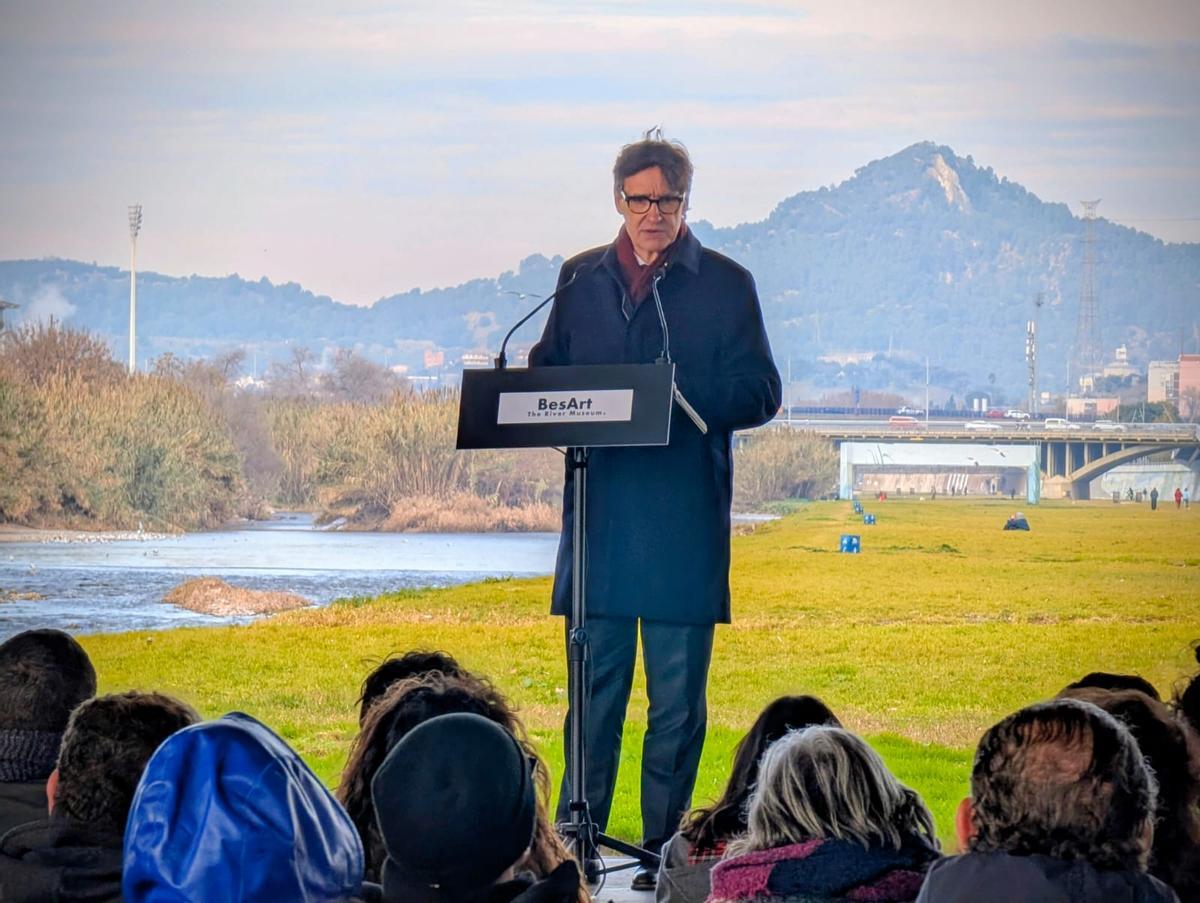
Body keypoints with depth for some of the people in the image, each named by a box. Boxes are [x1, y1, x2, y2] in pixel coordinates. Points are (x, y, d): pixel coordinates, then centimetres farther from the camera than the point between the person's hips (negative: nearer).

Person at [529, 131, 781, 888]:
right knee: (593, 681, 6)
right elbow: (545, 371, 16)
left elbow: (760, 394, -1)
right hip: (597, 509, 3)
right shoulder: (581, 279, 14)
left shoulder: (725, 284, 4)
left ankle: (665, 845, 7)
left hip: (685, 519, -3)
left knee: (677, 691, 1)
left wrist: (679, 398, -17)